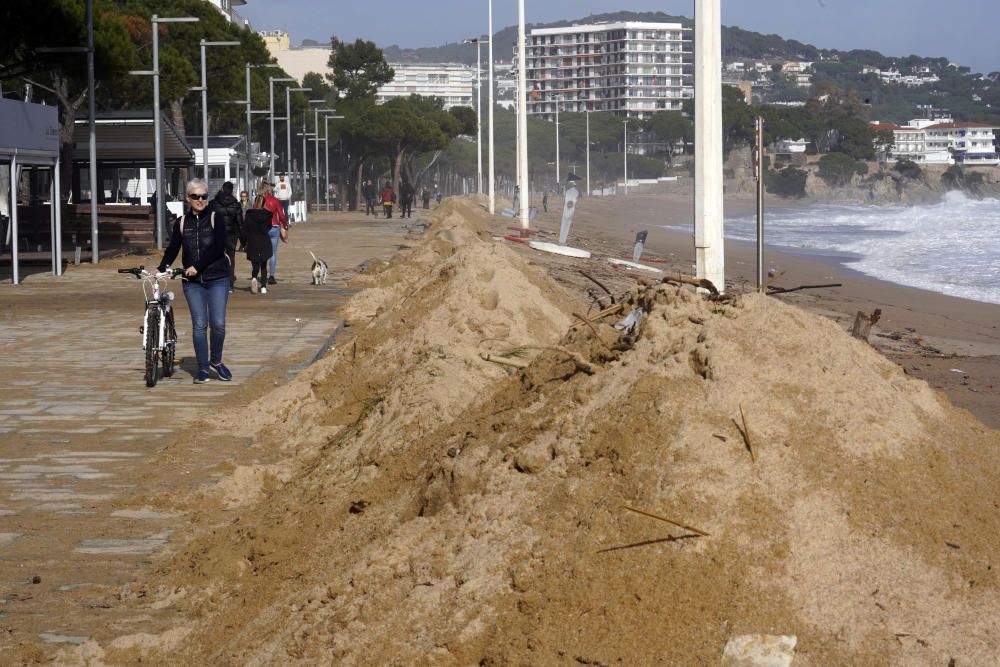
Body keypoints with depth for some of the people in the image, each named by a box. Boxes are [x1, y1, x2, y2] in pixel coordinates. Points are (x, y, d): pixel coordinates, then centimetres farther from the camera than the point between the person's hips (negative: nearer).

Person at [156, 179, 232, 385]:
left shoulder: (215, 218, -1)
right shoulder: (182, 222, 8)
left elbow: (218, 247, -11)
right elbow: (173, 249, 8)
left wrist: (197, 266, -17)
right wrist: (161, 269, -8)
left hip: (217, 278, -2)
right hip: (192, 282, 2)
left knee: (218, 323, -8)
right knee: (199, 325, -2)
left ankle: (216, 361, 15)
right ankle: (203, 368, 6)